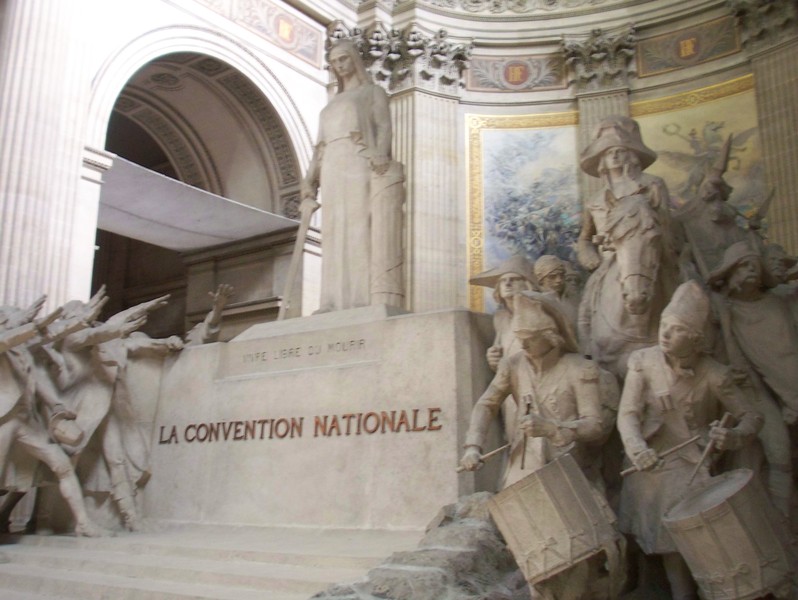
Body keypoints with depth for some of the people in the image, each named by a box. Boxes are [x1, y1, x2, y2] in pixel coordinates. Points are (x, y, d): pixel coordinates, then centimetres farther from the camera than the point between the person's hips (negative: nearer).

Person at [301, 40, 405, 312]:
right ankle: (339, 301, -9)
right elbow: (320, 146, 23)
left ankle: (370, 300, -21)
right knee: (336, 234, -4)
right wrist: (310, 180, 10)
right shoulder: (331, 105, 30)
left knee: (364, 229, -14)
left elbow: (384, 126, -1)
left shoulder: (373, 92, 15)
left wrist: (380, 156, -20)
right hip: (333, 171, 6)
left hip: (361, 165, -5)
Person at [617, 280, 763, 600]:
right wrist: (637, 448, -31)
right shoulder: (643, 362, -8)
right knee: (669, 538, 8)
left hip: (692, 465, -1)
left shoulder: (713, 374, -11)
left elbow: (752, 417, -3)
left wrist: (732, 437, -25)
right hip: (652, 463, 2)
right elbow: (628, 414, -11)